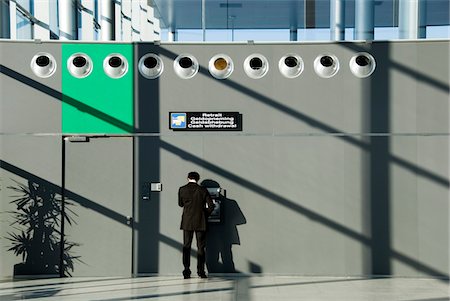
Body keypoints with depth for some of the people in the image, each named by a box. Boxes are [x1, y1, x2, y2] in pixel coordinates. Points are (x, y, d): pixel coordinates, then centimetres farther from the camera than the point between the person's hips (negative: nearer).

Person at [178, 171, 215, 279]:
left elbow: (180, 204, 10)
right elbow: (211, 206, -5)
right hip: (200, 222, 0)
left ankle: (186, 271, 3)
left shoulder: (182, 189, -3)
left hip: (187, 222, 1)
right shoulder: (203, 190, -4)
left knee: (186, 246, 7)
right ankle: (201, 271, 2)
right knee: (201, 247, 5)